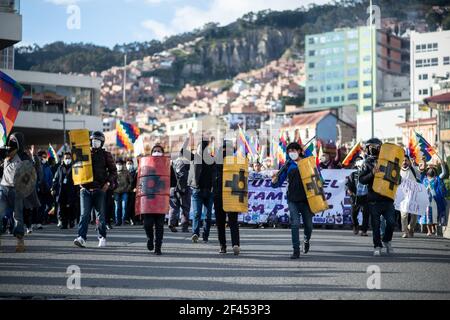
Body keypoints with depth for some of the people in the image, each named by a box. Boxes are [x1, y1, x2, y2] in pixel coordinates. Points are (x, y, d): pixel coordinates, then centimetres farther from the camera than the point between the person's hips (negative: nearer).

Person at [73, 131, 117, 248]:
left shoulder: (105, 155, 6)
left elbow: (113, 171, 7)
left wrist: (108, 182, -6)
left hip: (99, 189, -1)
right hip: (85, 189, 1)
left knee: (100, 215, 4)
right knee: (84, 214, -8)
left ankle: (102, 237, 16)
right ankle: (82, 238, -15)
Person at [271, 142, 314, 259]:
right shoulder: (288, 165, 8)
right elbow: (278, 183, 7)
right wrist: (274, 181, -15)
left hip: (306, 199, 0)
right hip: (293, 200, 0)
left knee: (308, 224, 7)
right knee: (295, 224, -9)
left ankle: (307, 240, 40)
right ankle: (296, 250, -5)